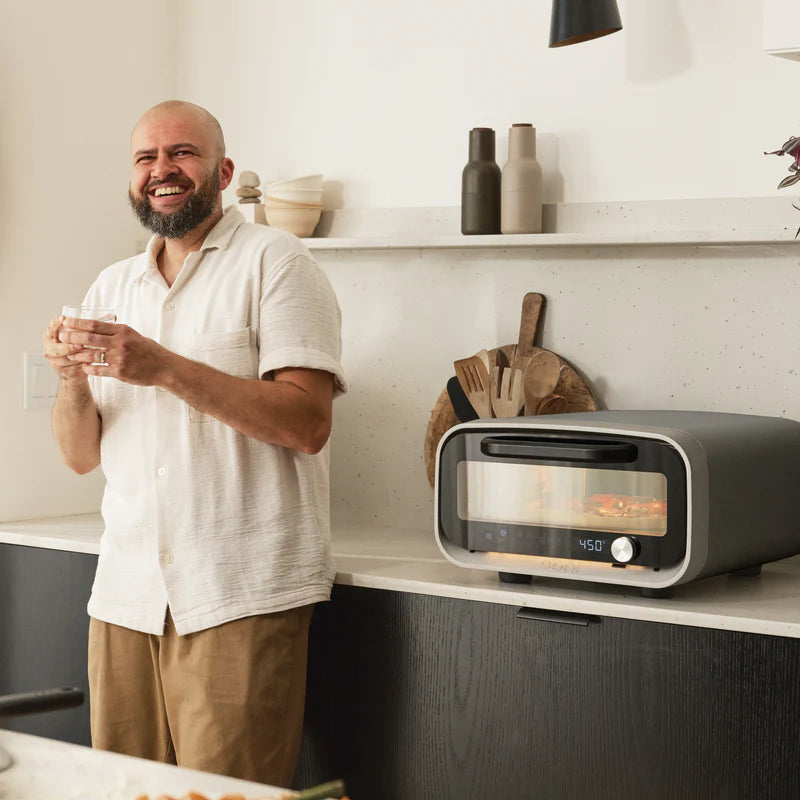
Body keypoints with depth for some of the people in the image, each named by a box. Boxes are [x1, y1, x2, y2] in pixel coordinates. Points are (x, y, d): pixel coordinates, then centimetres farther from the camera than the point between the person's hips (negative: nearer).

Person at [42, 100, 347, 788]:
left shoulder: (272, 261, -1)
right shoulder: (111, 287, 16)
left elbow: (308, 423, -13)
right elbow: (82, 456, 14)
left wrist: (165, 368, -19)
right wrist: (73, 378, -7)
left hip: (241, 595, -5)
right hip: (127, 593, 5)